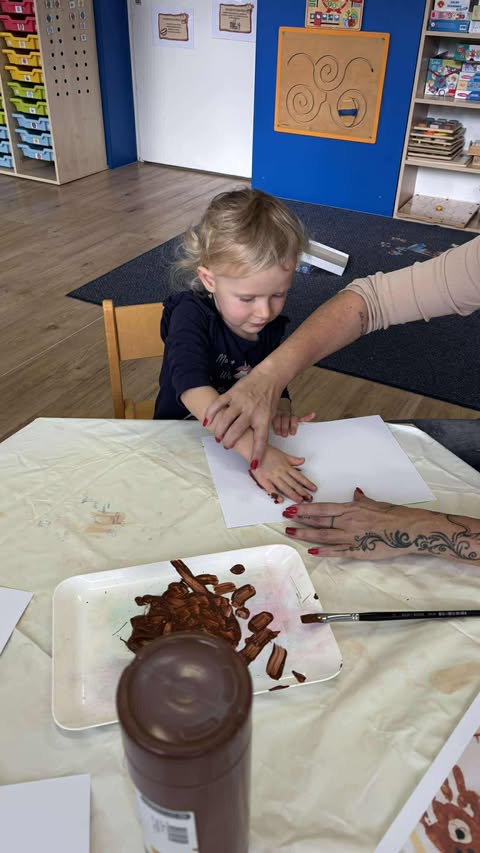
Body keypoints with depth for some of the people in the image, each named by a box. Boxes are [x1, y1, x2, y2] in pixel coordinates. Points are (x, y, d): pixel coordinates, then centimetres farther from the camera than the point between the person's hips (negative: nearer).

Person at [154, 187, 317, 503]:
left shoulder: (270, 324, -2)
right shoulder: (191, 314, -20)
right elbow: (193, 389, -35)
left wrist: (281, 405, -10)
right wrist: (254, 450, -46)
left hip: (248, 435, 5)